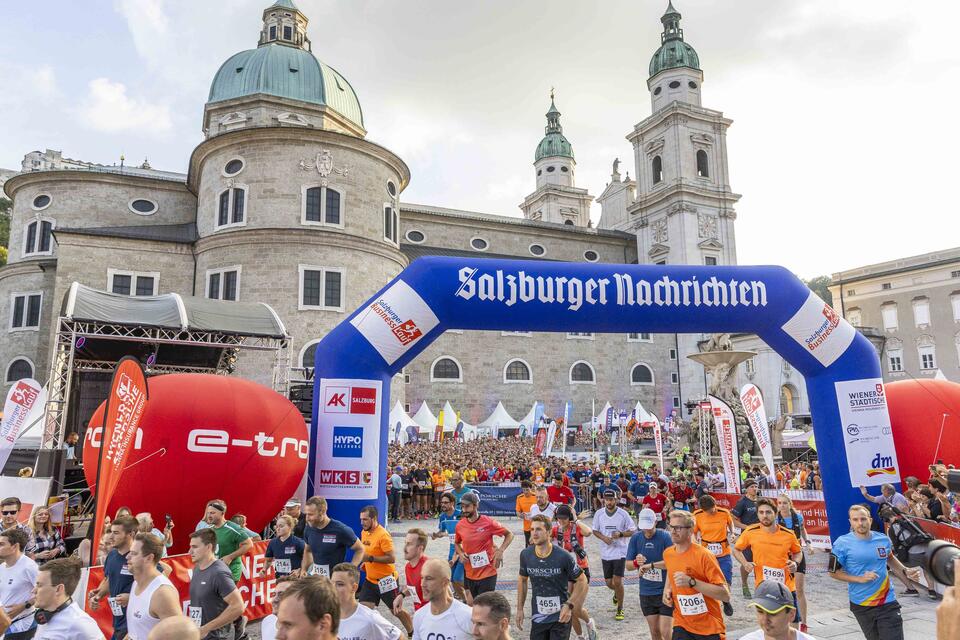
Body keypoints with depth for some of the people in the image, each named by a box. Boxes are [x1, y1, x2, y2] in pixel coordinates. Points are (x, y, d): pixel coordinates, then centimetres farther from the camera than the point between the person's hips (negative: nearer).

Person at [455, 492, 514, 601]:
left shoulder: (488, 522, -14)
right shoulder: (460, 525, -3)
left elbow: (509, 535, -3)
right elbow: (457, 543, 17)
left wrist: (500, 550, -17)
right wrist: (460, 553, -3)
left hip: (487, 573, -4)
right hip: (469, 574, 4)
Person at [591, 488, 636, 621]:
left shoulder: (623, 514, -9)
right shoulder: (599, 514, -2)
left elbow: (632, 530, -2)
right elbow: (595, 530, 8)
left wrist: (620, 534, -20)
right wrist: (603, 538, -12)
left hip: (620, 551, -3)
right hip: (605, 553, 3)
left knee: (618, 581, -9)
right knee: (609, 582, 10)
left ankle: (620, 609, 11)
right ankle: (617, 593, 46)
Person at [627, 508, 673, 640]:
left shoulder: (665, 537, -13)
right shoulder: (635, 538, -2)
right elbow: (628, 565, 2)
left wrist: (650, 565, -30)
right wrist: (636, 562, -20)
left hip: (665, 591, -4)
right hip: (646, 593, 4)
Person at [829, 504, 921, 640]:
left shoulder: (883, 539, -1)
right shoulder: (842, 543, -14)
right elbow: (833, 572, -9)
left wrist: (906, 571, 8)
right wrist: (860, 579, -18)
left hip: (887, 602, 2)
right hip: (861, 605, -2)